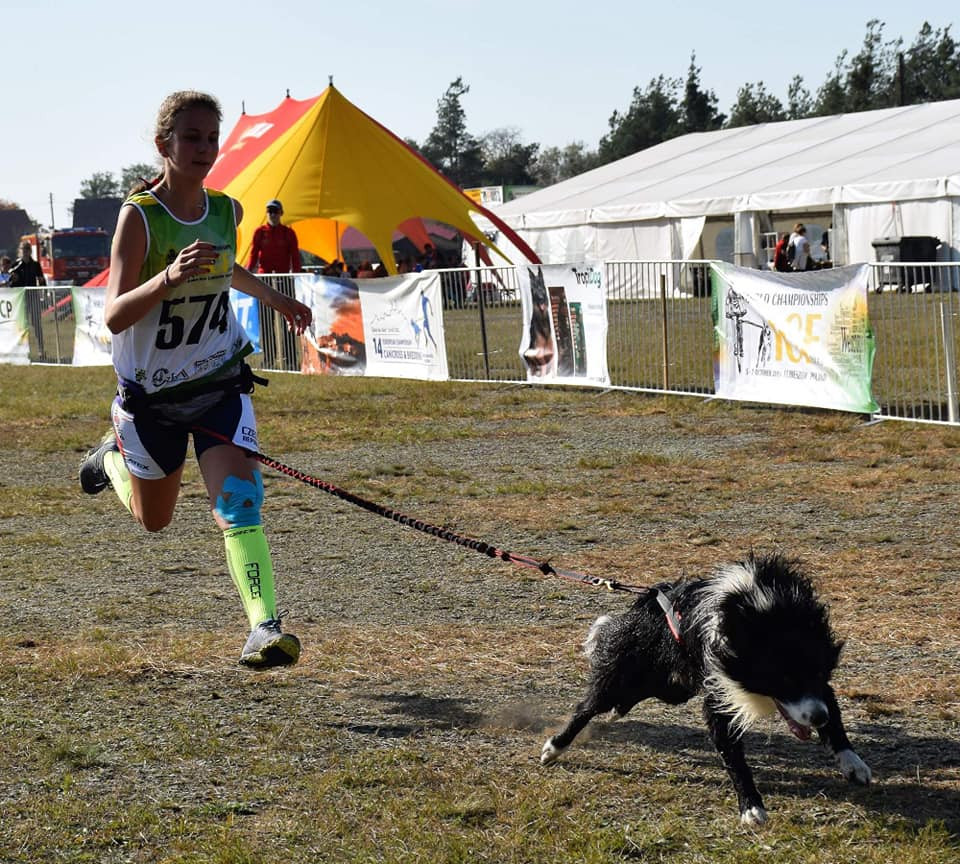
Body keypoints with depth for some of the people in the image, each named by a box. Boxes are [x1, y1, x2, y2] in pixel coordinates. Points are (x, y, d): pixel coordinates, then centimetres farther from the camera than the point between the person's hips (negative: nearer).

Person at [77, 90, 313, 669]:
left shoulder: (227, 210, -4)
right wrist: (169, 278, -45)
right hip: (152, 389, -2)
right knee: (154, 519, 19)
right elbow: (114, 316, -30)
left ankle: (265, 626, -26)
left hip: (220, 379, 2)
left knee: (237, 496, -20)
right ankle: (113, 457, 51)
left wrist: (274, 298, 24)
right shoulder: (139, 215, -21)